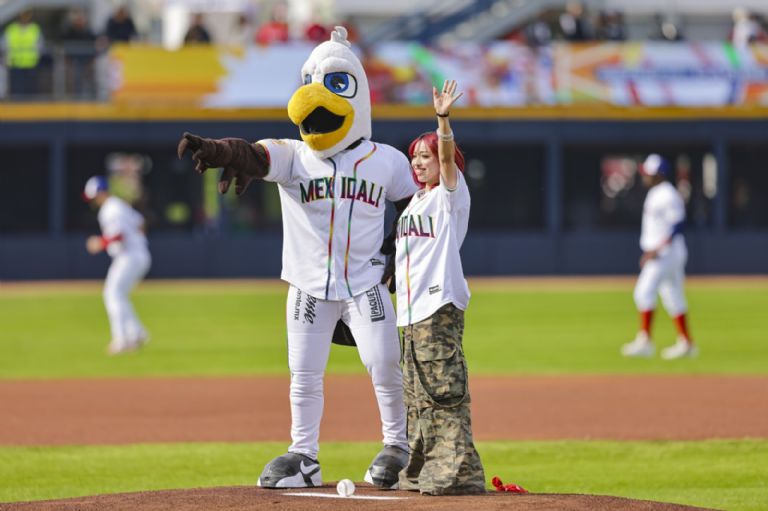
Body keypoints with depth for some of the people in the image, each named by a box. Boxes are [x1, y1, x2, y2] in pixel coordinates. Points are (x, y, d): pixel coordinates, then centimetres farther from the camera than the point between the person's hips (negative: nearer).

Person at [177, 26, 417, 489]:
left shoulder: (386, 161, -1)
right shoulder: (291, 156, -5)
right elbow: (255, 157, -26)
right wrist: (221, 151, -50)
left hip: (365, 284, -1)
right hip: (309, 288, 1)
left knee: (385, 365, -7)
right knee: (305, 376, 6)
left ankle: (398, 444, 12)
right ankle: (304, 457, 19)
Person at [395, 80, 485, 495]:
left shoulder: (451, 194, -2)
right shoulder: (415, 201, 20)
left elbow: (448, 155, -20)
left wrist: (443, 119, -36)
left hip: (441, 304, -9)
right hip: (412, 310, 9)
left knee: (445, 391, -13)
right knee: (418, 396, 12)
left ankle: (457, 471, -15)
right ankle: (422, 471, 18)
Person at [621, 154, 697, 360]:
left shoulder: (668, 195, -14)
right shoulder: (654, 194, 17)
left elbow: (677, 226, -20)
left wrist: (657, 250, -24)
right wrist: (649, 252, 22)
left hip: (667, 251, -11)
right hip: (656, 253, 11)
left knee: (645, 291, -17)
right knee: (673, 298, 11)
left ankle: (644, 341, -19)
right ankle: (686, 344, 13)